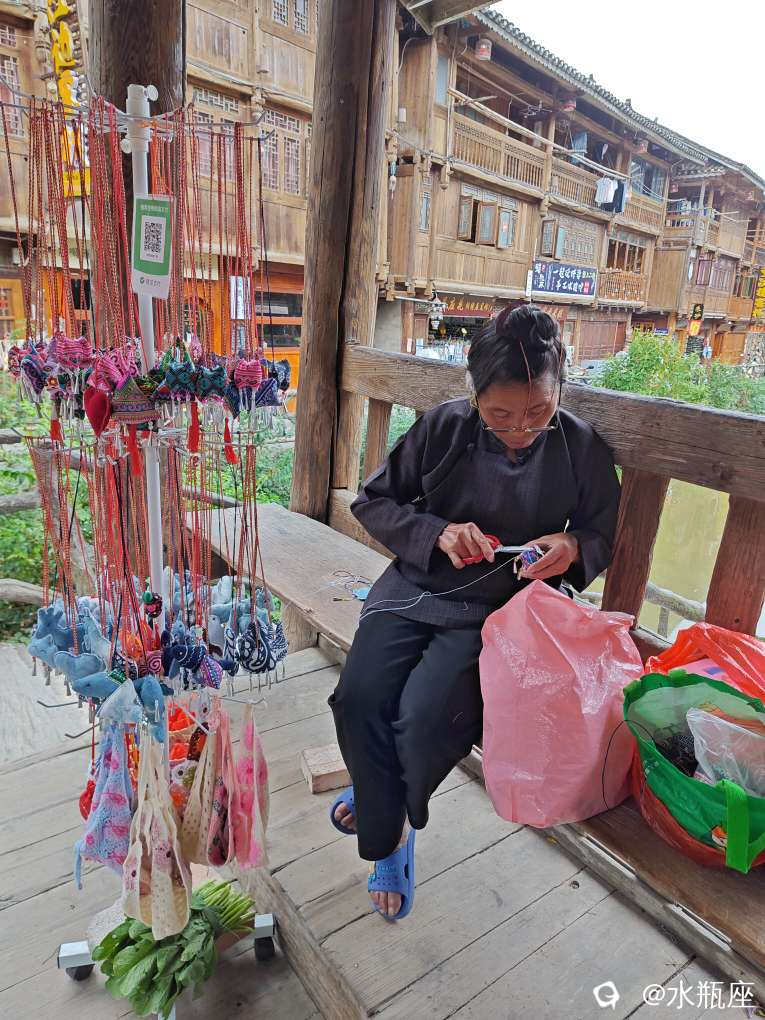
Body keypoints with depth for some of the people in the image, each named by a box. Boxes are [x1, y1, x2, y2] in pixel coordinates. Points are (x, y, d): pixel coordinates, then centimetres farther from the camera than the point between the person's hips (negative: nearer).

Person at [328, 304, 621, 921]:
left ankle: (384, 804, 15)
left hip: (496, 609, -1)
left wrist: (573, 548, -15)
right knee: (359, 697, -21)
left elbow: (603, 537, 9)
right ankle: (389, 835, 10)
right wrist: (436, 532, -14)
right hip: (416, 587, 2)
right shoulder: (443, 428, -4)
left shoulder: (582, 449, -3)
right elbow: (373, 501, 3)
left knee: (426, 715, -24)